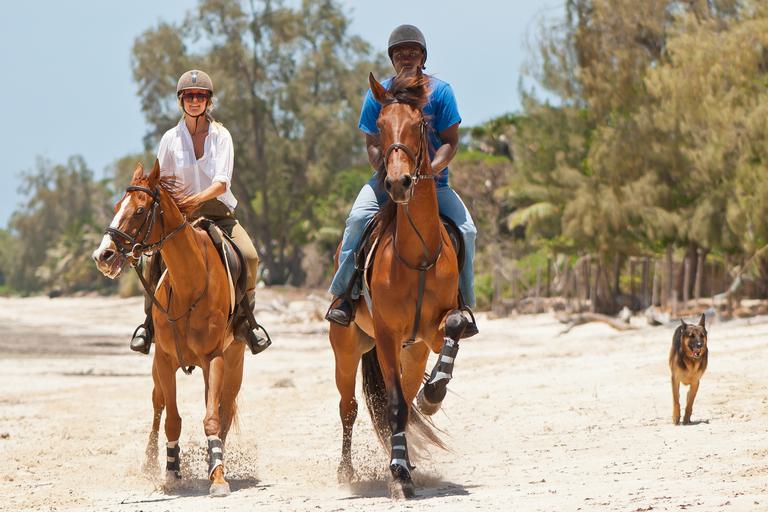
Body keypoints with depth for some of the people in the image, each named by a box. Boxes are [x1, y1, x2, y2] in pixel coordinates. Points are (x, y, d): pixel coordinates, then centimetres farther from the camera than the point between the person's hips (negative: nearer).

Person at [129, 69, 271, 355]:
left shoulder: (221, 135, -2)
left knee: (249, 257, -26)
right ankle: (151, 321, -8)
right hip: (180, 216, 1)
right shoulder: (171, 138, 2)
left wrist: (197, 198, -29)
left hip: (219, 213, 0)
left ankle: (243, 320, -8)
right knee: (156, 259, -26)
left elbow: (221, 183, -13)